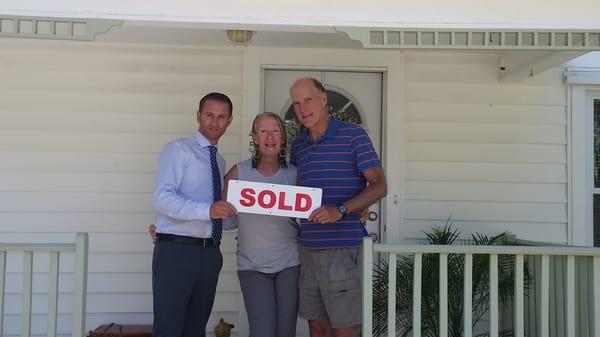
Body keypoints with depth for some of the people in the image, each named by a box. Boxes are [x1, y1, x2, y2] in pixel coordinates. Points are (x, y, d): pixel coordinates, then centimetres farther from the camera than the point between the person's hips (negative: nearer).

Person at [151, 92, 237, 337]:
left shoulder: (220, 161, 18)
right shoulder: (178, 149, -4)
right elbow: (161, 198, -18)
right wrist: (207, 209, -28)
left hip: (210, 252, 7)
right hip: (176, 250, -7)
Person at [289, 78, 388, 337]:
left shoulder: (353, 136, -3)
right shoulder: (298, 146, 15)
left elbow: (379, 186, -8)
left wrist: (340, 211, -21)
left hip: (340, 249, -5)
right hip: (308, 248, 6)